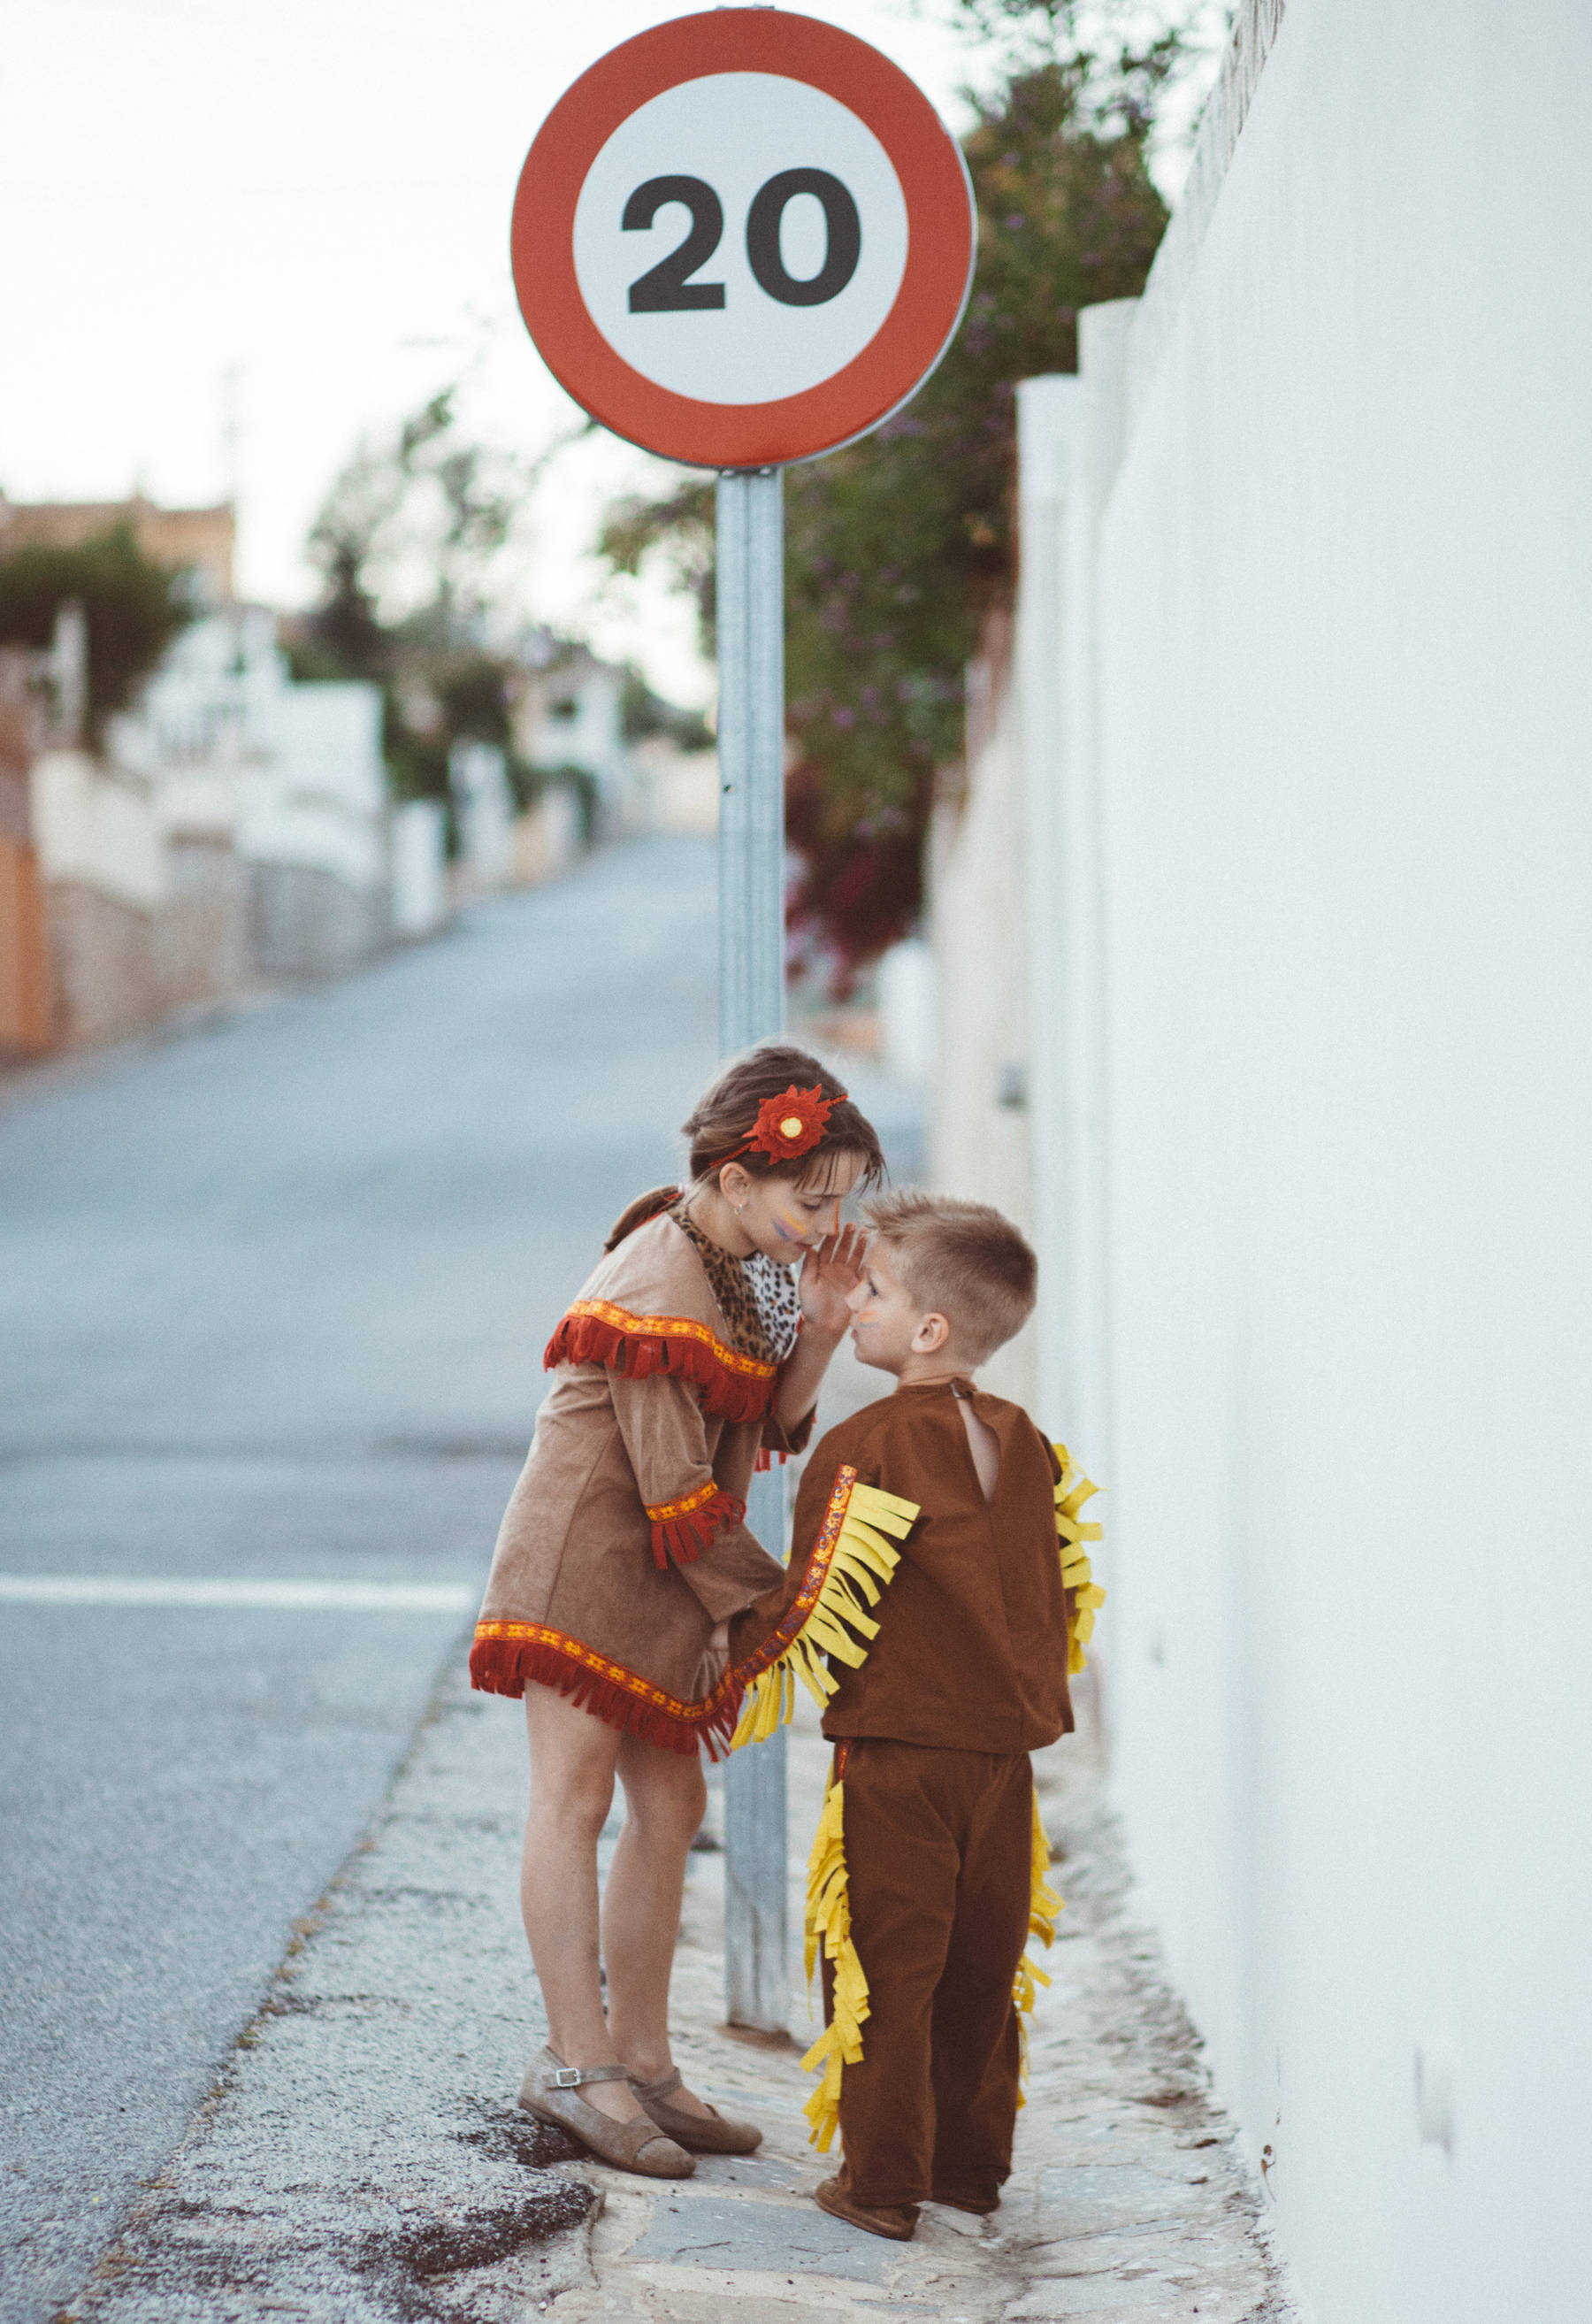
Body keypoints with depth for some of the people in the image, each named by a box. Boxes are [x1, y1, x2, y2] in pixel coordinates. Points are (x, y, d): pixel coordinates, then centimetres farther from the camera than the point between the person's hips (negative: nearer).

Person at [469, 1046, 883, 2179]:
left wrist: (817, 1331, -8)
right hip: (588, 1562, -9)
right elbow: (676, 1493, -22)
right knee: (576, 1800, -5)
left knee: (670, 1809, 9)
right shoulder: (662, 1290, -23)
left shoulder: (745, 1269, 6)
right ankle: (578, 2061, -2)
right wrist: (771, 1605, -13)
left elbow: (769, 1434, 9)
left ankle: (641, 2059, 16)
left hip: (666, 1581, 9)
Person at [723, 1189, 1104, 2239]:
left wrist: (741, 1682, 3)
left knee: (888, 1966, 2)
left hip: (898, 1754, -6)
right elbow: (1070, 1592, 15)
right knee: (982, 1965, 15)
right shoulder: (1026, 1444, 8)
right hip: (1006, 1749, 6)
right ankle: (972, 2164, 23)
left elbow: (818, 1608, -12)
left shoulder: (867, 1451, -13)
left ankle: (884, 2181, 5)